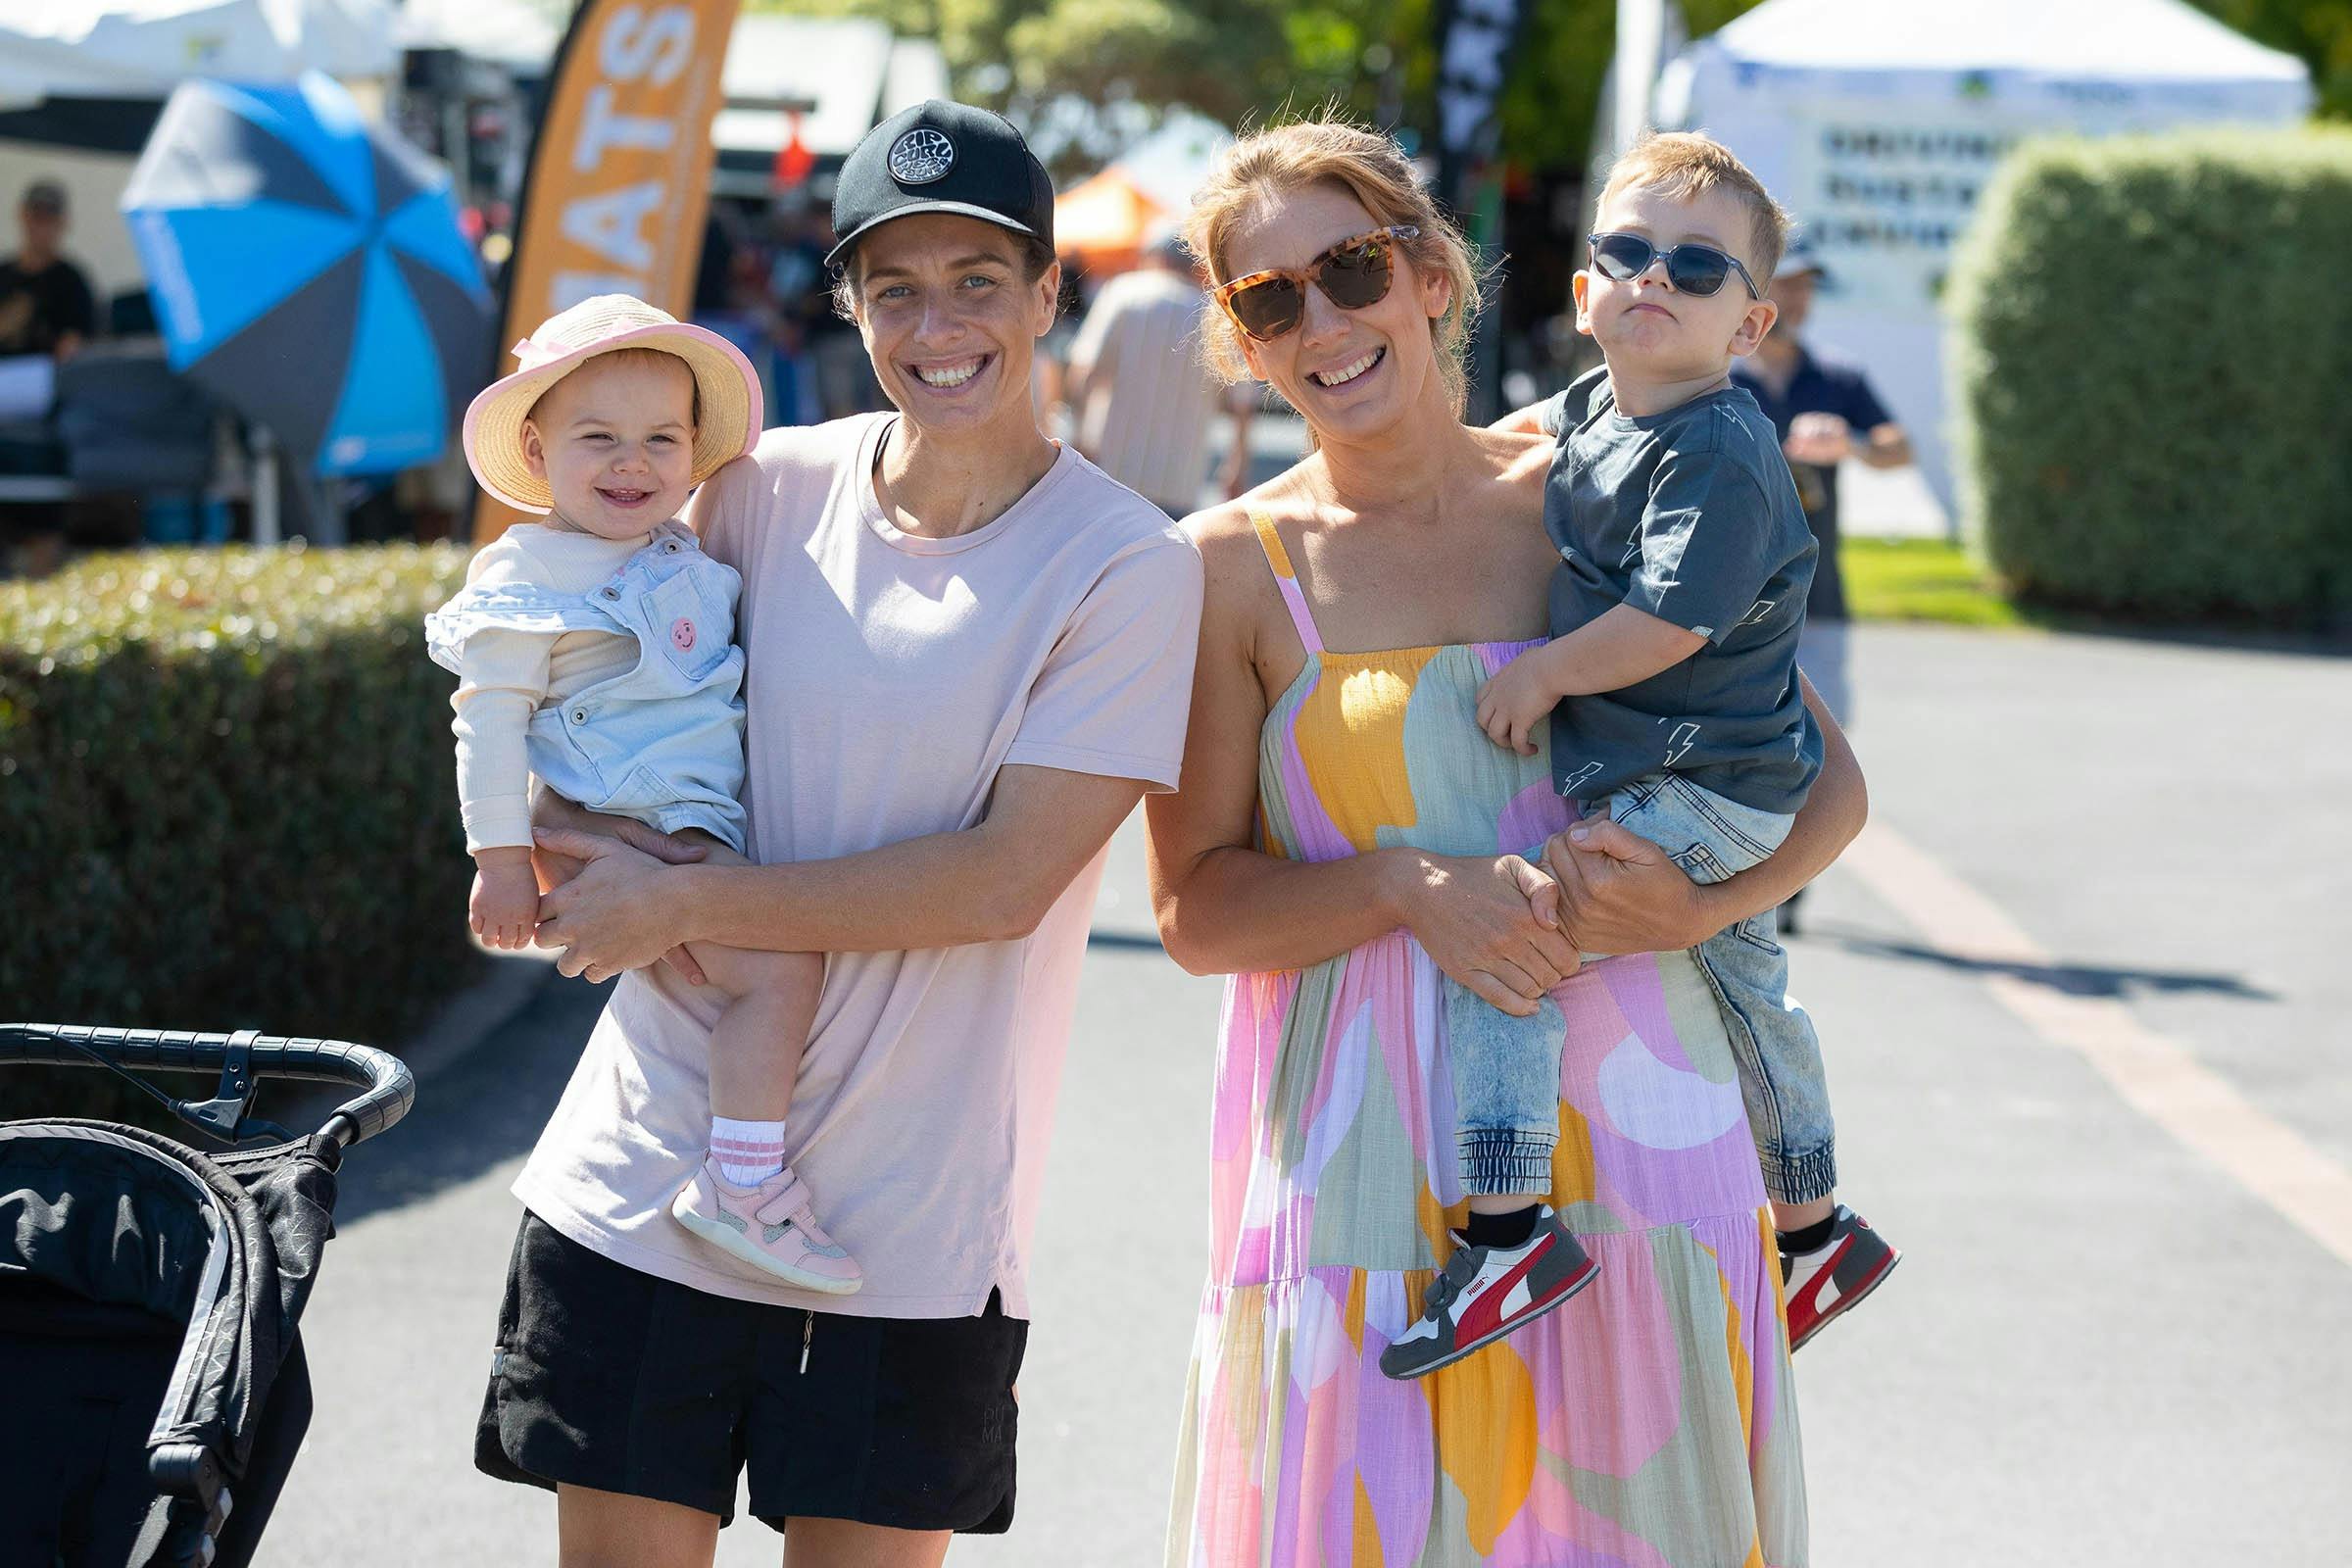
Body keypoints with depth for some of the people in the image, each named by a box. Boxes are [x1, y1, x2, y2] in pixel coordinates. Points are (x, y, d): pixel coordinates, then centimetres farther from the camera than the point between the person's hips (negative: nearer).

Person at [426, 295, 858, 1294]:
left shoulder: (686, 561, 16)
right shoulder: (525, 579, -7)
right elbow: (489, 720, -10)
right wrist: (501, 858, -14)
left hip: (719, 816, 9)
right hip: (634, 828, -9)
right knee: (778, 968, -24)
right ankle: (743, 1185, -22)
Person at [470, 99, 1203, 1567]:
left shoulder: (1128, 565, -7)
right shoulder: (769, 487, 3)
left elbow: (1006, 879, -14)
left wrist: (683, 904, -13)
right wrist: (572, 838, -11)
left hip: (911, 1226, -2)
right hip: (642, 1179, 3)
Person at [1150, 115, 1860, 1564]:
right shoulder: (1238, 566, 2)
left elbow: (1828, 779, 9)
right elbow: (1197, 908, -1)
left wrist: (1699, 904, -10)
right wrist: (1410, 888, -16)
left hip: (1629, 1120, 1)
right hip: (1362, 1158, -1)